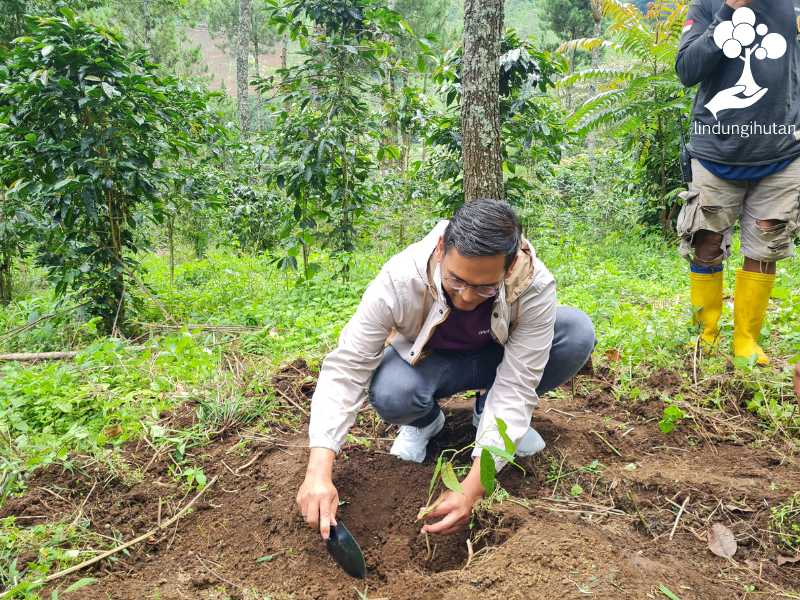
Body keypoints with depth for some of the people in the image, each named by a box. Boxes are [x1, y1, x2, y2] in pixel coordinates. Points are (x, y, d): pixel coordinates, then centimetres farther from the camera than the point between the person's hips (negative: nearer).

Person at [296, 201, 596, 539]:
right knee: (389, 394, -36)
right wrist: (319, 471, -43)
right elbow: (345, 369, -32)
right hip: (428, 360, -1)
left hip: (497, 358, 2)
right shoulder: (399, 279, -35)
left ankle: (488, 414, -1)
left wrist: (471, 489, -40)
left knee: (578, 333, -26)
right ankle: (425, 421, 3)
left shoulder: (535, 286, -34)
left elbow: (516, 386, -32)